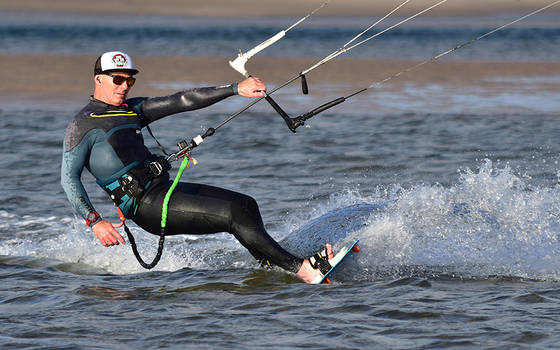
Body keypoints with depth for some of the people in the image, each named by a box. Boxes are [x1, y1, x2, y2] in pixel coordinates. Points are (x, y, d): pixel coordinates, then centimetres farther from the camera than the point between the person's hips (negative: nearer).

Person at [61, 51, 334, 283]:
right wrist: (94, 222, -21)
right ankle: (301, 270, -19)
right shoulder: (83, 124, -4)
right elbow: (68, 177, -9)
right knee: (234, 215, -17)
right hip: (146, 205, -9)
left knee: (246, 204, 0)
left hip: (165, 188, 9)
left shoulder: (133, 109, 18)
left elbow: (181, 101, 13)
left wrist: (236, 89, 5)